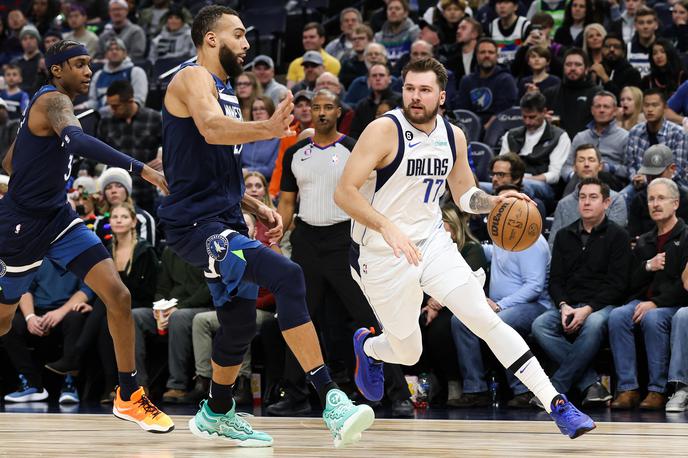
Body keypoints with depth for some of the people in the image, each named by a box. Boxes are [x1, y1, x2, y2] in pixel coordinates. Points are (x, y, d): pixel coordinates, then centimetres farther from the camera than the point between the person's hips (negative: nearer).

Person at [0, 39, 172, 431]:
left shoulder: (51, 103, 12)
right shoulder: (54, 101, -18)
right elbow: (78, 140, -42)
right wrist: (140, 168, -49)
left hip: (58, 217, 8)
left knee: (118, 296, -6)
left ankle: (129, 396, 0)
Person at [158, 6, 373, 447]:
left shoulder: (225, 90, 20)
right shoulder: (193, 79, -10)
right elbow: (211, 129, -34)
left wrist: (257, 207, 15)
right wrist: (268, 129, -51)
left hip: (224, 221, 11)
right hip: (196, 224, -11)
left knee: (240, 323, 18)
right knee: (287, 276, -26)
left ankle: (217, 415, 37)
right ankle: (331, 399, -31)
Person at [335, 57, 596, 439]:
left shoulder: (453, 136, 2)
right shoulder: (385, 130, -17)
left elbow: (464, 195, 17)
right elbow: (344, 192, -24)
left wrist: (494, 201, -6)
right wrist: (387, 227, -37)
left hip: (432, 243, 4)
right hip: (383, 256, -4)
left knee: (488, 320, -11)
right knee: (408, 354, 7)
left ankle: (557, 405, -12)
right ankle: (367, 346, 45)